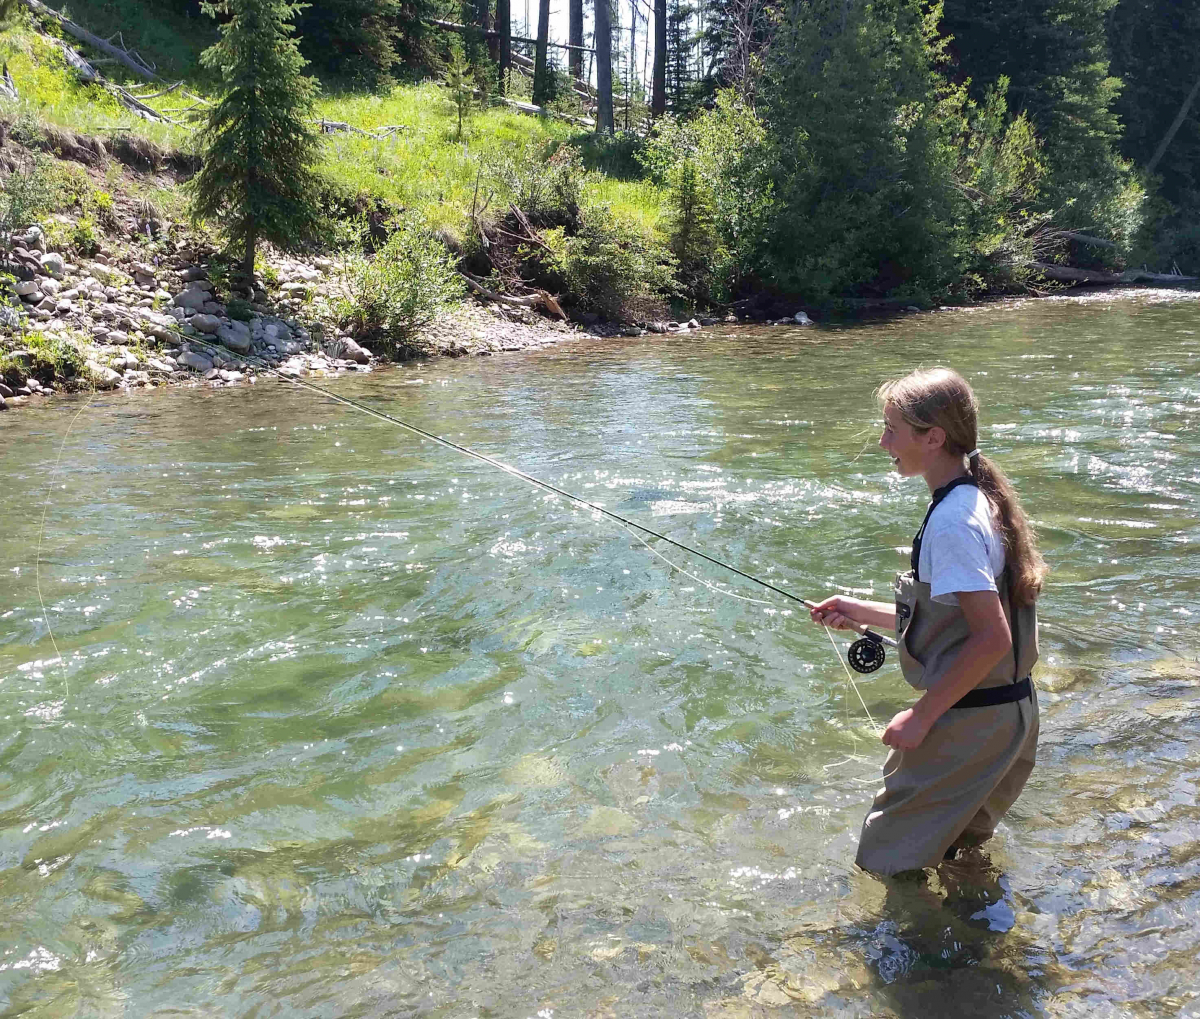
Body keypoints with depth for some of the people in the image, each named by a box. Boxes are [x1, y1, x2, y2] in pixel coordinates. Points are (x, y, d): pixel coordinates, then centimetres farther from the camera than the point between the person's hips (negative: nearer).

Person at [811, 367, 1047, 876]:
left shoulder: (952, 521, -23)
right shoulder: (978, 500, 9)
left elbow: (992, 637, -28)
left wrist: (922, 715, -20)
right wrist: (864, 613, 16)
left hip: (969, 721, -10)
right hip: (1007, 716, 10)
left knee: (889, 864, 4)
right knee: (962, 852, 28)